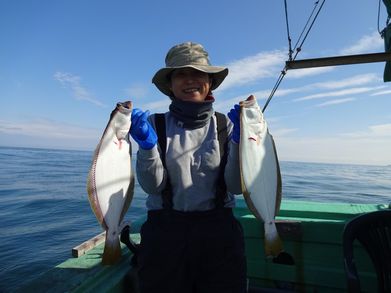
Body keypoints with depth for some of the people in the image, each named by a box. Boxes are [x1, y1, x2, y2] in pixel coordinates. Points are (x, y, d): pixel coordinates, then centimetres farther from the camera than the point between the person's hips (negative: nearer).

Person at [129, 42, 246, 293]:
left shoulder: (225, 124, -1)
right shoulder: (156, 124, -2)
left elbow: (236, 186, -6)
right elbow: (152, 186, -8)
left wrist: (239, 140, -18)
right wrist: (147, 144, -23)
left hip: (218, 230, 1)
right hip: (164, 231, 0)